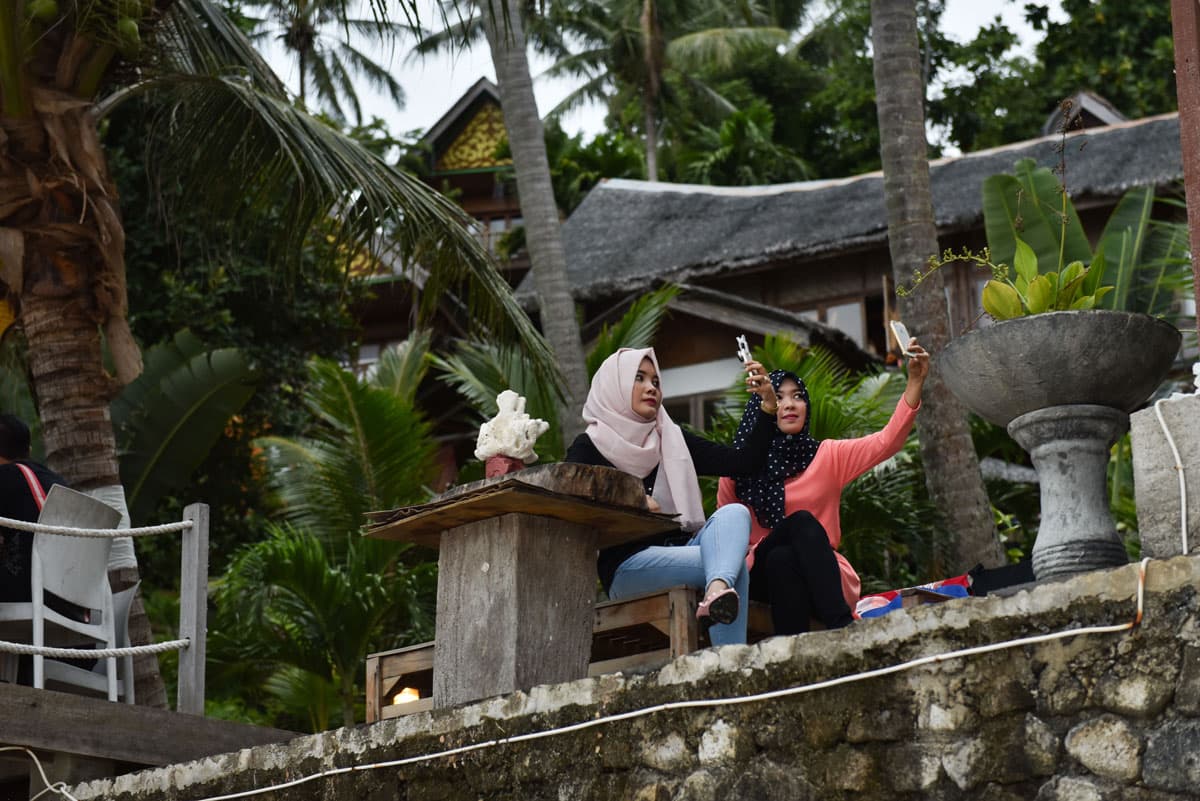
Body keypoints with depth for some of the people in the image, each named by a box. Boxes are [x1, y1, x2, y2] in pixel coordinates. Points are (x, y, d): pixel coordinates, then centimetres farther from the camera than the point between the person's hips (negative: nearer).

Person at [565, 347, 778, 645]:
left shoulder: (674, 440, 20)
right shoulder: (589, 447, 7)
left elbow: (746, 462, 12)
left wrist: (768, 405, 0)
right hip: (628, 565, -5)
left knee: (734, 512, -27)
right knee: (732, 564, -29)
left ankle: (718, 588, -57)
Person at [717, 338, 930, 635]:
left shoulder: (827, 456, 9)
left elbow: (886, 442, -6)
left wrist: (915, 382, -18)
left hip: (823, 576, 0)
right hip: (764, 574, 0)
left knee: (782, 558, -35)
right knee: (802, 521, -31)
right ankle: (842, 625, -44)